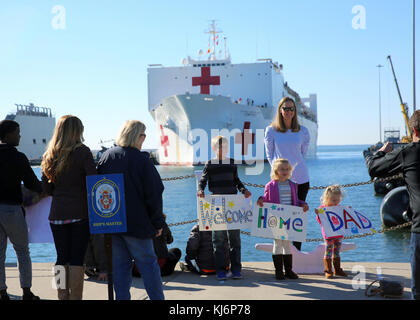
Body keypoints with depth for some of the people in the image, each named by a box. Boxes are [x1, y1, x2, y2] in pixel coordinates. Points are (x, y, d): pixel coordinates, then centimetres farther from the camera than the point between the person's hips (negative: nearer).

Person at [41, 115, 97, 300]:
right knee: (77, 259, -1)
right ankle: (75, 297, -1)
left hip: (57, 214, 4)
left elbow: (47, 189, 10)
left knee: (62, 258, 10)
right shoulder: (82, 152, -7)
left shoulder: (49, 156, 7)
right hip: (80, 213, -4)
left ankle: (62, 296, 13)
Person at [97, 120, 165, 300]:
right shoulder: (142, 160, -10)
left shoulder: (106, 157, 5)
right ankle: (157, 297, 8)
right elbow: (154, 194, -9)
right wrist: (158, 223, 0)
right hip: (136, 223, -4)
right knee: (148, 263, 5)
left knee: (120, 264, 10)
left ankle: (122, 297, 11)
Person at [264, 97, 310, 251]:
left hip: (300, 179, 2)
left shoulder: (302, 131, 4)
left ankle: (297, 251, 13)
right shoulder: (271, 131, 0)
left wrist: (297, 166, 7)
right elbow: (269, 154, 8)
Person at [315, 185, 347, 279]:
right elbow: (320, 221, -13)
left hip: (339, 234, 5)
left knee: (337, 252, 13)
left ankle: (337, 269, 22)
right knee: (328, 252, -1)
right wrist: (318, 214, -30)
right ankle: (328, 271, 5)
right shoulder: (323, 208, -9)